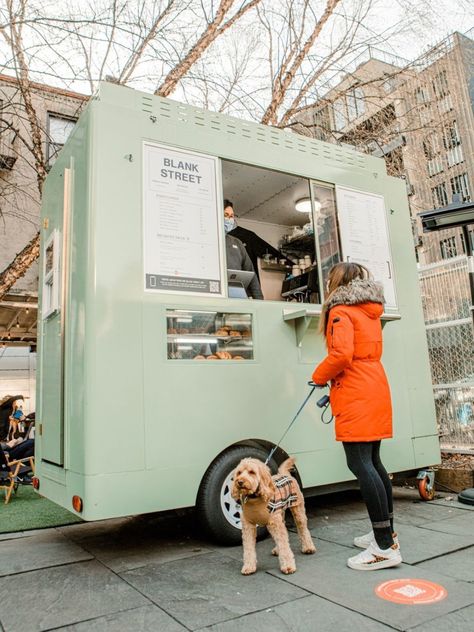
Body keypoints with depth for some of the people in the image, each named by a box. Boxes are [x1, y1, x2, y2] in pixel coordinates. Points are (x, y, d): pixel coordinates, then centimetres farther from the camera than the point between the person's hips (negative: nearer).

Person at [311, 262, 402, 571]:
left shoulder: (341, 311, -7)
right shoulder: (371, 312, 20)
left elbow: (341, 354, -20)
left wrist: (319, 376, -2)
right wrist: (335, 387, 23)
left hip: (356, 395, -10)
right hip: (376, 387, 10)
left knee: (360, 464, -10)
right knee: (372, 461, 15)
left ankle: (386, 548, -10)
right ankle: (387, 533, 24)